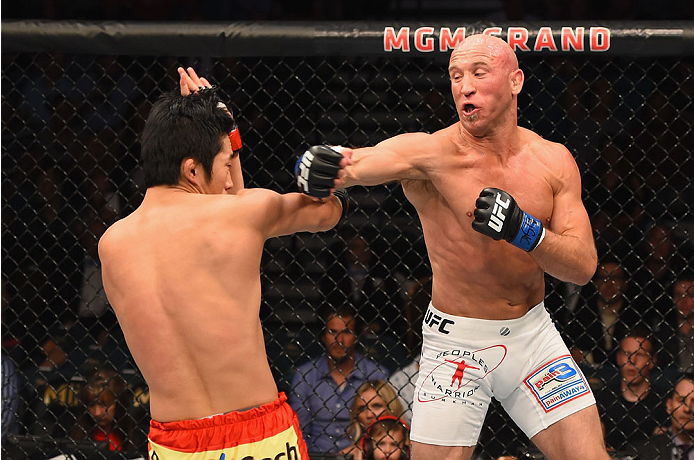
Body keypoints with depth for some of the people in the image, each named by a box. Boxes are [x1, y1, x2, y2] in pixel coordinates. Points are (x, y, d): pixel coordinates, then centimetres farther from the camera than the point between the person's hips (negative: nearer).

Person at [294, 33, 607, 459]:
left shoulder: (553, 161, -4)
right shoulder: (432, 153, -16)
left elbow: (584, 265, -8)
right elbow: (359, 163, -36)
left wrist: (525, 232, -26)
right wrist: (328, 162, -59)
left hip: (532, 334, 3)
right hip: (456, 342, -3)